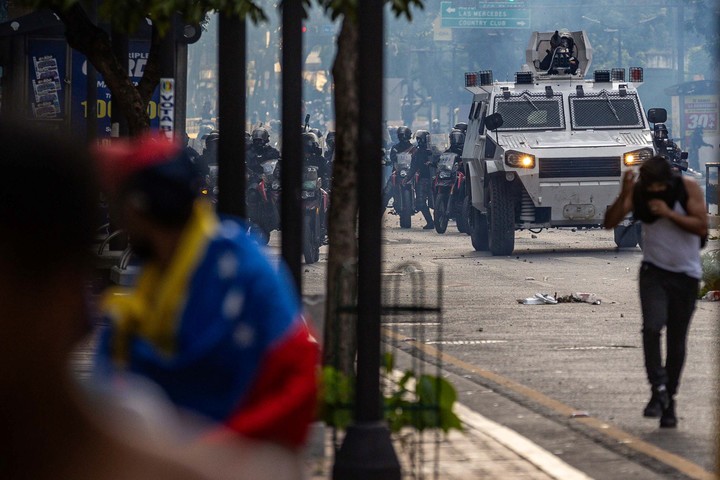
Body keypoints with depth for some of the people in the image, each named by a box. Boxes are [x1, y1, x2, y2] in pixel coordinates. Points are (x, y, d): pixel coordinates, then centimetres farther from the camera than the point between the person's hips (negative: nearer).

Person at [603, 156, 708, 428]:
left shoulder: (688, 189, -11)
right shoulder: (638, 193, -7)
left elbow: (702, 227, -17)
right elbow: (610, 222, -14)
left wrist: (669, 213, -25)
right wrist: (624, 195, -28)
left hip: (686, 275, 0)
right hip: (654, 272, 0)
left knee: (677, 340, 4)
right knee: (652, 327, -22)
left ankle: (669, 399, 16)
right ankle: (658, 390, -18)